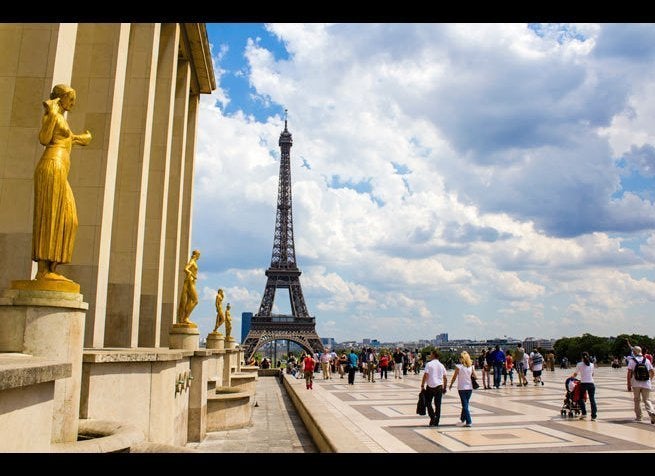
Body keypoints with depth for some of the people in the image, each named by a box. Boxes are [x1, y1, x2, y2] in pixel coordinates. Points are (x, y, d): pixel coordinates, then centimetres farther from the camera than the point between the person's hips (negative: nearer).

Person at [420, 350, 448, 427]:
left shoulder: (429, 364, -8)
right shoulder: (441, 365, 7)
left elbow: (425, 376, -14)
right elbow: (445, 378, 9)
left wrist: (422, 385, -7)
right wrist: (444, 388, 20)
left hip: (430, 386, -4)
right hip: (439, 387, 4)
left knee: (428, 402, 11)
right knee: (438, 404, 9)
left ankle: (432, 417, -7)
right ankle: (436, 422, 12)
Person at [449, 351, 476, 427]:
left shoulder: (458, 366, -11)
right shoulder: (471, 366, -1)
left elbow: (454, 377, -7)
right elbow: (475, 377, -2)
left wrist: (451, 385, 7)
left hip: (461, 388, -4)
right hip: (469, 387, 4)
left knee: (465, 405, 2)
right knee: (466, 404, 18)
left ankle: (468, 422, -2)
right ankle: (462, 419, 34)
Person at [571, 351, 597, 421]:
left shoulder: (579, 364, -2)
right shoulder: (592, 364, 7)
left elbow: (575, 374, 5)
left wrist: (571, 376, 26)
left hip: (583, 383, -2)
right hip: (591, 383, 3)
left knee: (581, 398, 15)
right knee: (592, 400, 4)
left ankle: (584, 413, 7)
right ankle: (593, 416, 1)